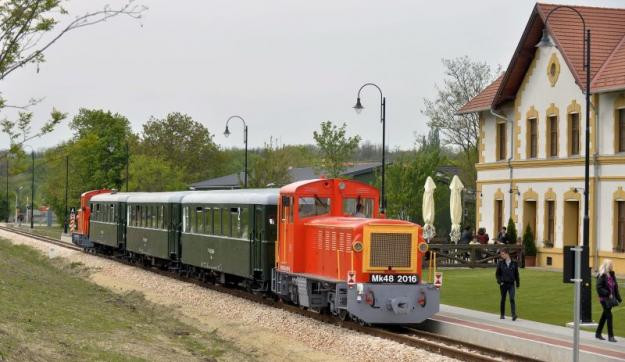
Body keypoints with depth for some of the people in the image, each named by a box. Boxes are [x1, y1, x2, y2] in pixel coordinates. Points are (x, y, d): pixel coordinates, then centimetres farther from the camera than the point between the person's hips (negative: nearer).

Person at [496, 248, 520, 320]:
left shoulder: (514, 263, 3)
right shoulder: (500, 263, 2)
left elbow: (516, 274, 10)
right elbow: (497, 274, 6)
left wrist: (518, 283, 11)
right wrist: (499, 281, -9)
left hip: (511, 284, -1)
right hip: (503, 284, 1)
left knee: (512, 299, -12)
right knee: (503, 299, 8)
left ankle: (514, 315, -18)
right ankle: (502, 315, 20)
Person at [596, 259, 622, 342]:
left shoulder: (611, 275, 10)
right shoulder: (602, 276, -15)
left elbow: (615, 287, 15)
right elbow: (599, 288, -20)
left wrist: (618, 297, 10)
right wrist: (608, 294, -23)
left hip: (610, 298, 8)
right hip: (604, 299, -8)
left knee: (605, 316, 16)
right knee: (609, 316, -8)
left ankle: (598, 333, 28)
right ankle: (610, 336, -4)